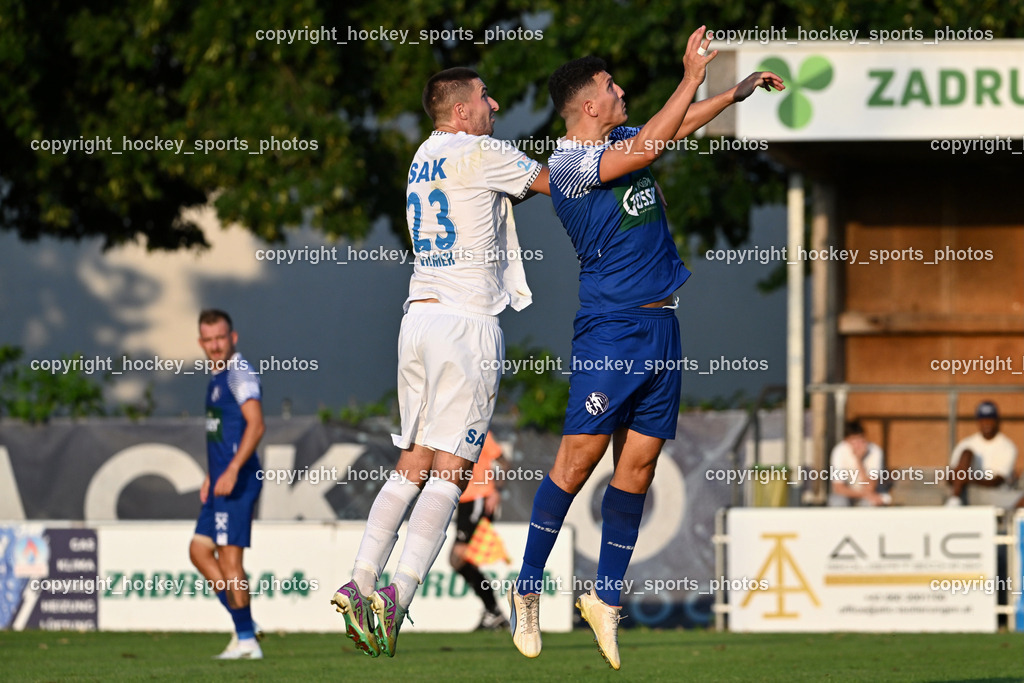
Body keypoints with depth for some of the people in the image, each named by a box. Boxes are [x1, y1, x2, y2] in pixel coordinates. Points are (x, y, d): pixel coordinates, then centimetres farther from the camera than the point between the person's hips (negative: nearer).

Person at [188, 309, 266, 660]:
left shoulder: (240, 374, -11)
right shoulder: (218, 377, 19)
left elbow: (255, 424, -22)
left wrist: (232, 470, -30)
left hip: (237, 482, -10)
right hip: (221, 480, 10)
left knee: (229, 556, -10)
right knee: (200, 551, 11)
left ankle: (246, 640, -7)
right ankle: (243, 626, 13)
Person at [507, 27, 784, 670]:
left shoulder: (623, 140, 13)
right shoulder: (566, 162, -11)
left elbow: (676, 128, 32)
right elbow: (646, 147, -22)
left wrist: (740, 91, 31)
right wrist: (692, 79, -17)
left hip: (662, 327, 8)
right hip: (610, 328, -8)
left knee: (639, 465, 5)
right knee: (580, 458, -10)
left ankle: (606, 599, 11)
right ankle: (528, 590, 0)